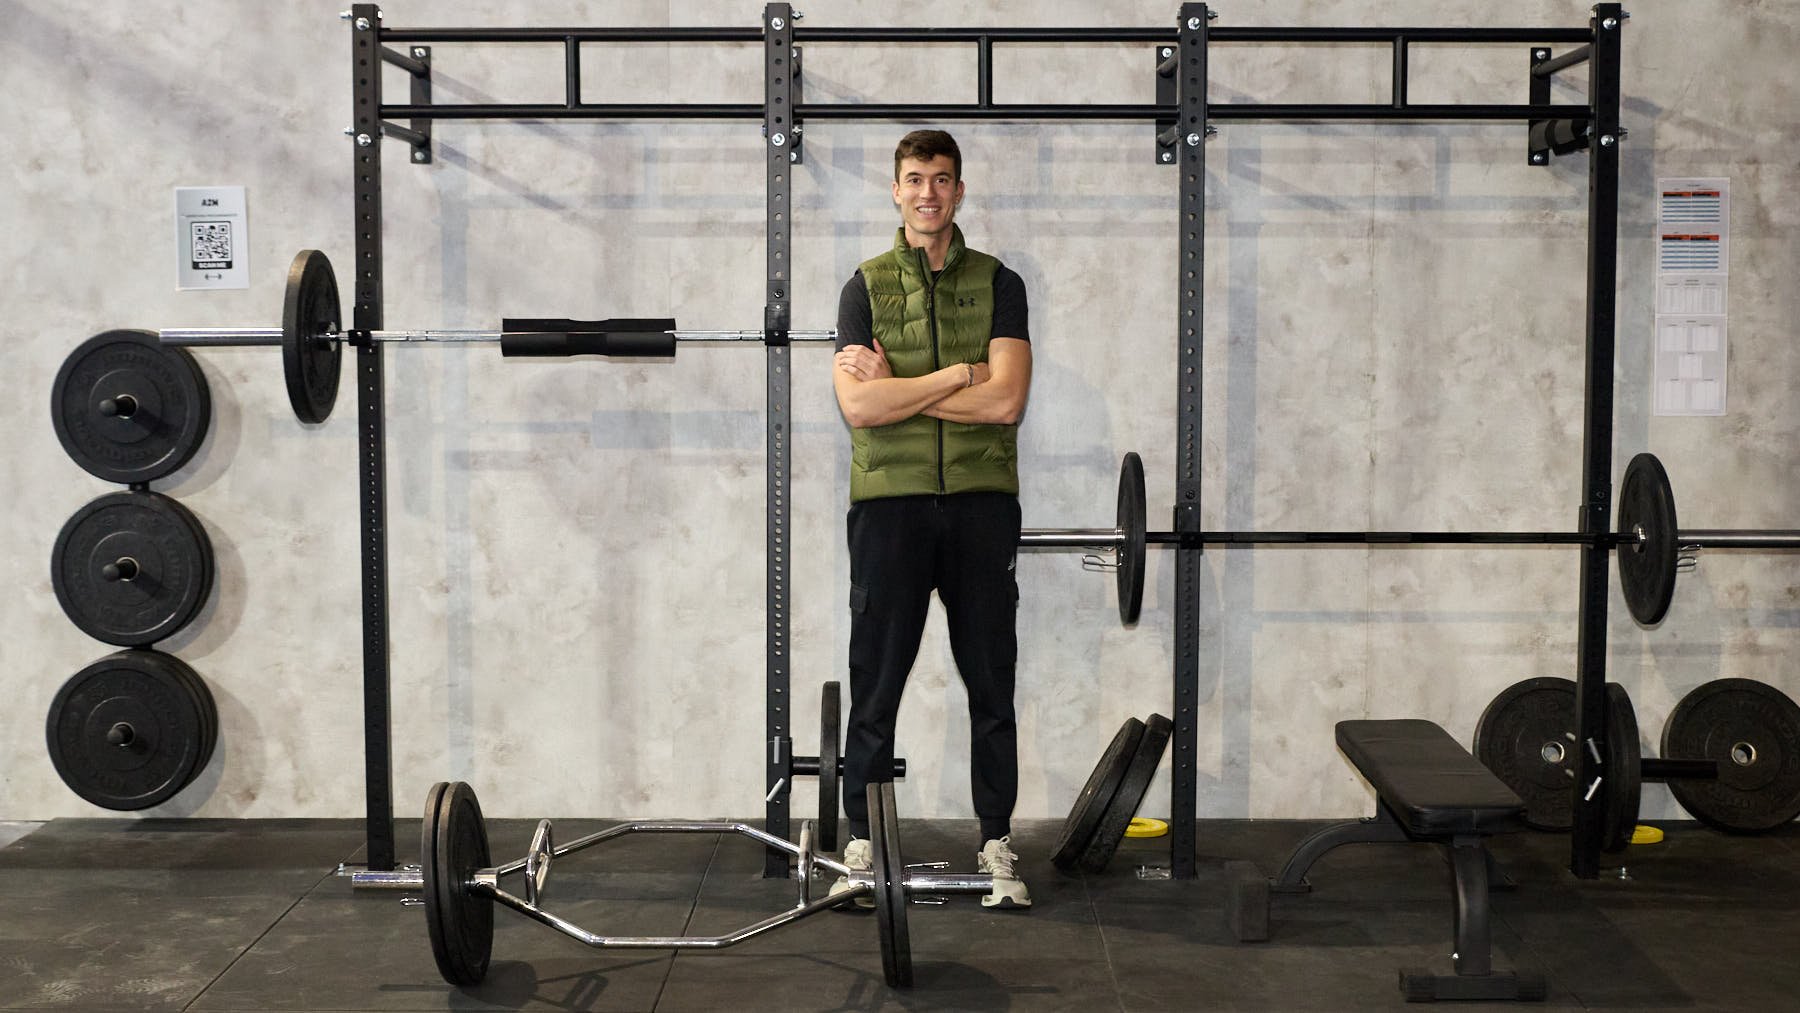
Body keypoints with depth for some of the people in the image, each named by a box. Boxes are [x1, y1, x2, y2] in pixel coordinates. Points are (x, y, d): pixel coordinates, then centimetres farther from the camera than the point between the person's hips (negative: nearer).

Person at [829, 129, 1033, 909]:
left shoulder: (997, 284, 6)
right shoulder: (867, 287, 6)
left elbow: (1006, 401, -8)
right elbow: (858, 406, -8)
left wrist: (897, 389, -8)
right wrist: (959, 375, -9)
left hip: (982, 501, 1)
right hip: (890, 501, 0)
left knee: (991, 685, 5)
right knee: (876, 682, 3)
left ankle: (997, 846, 14)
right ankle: (863, 845, 13)